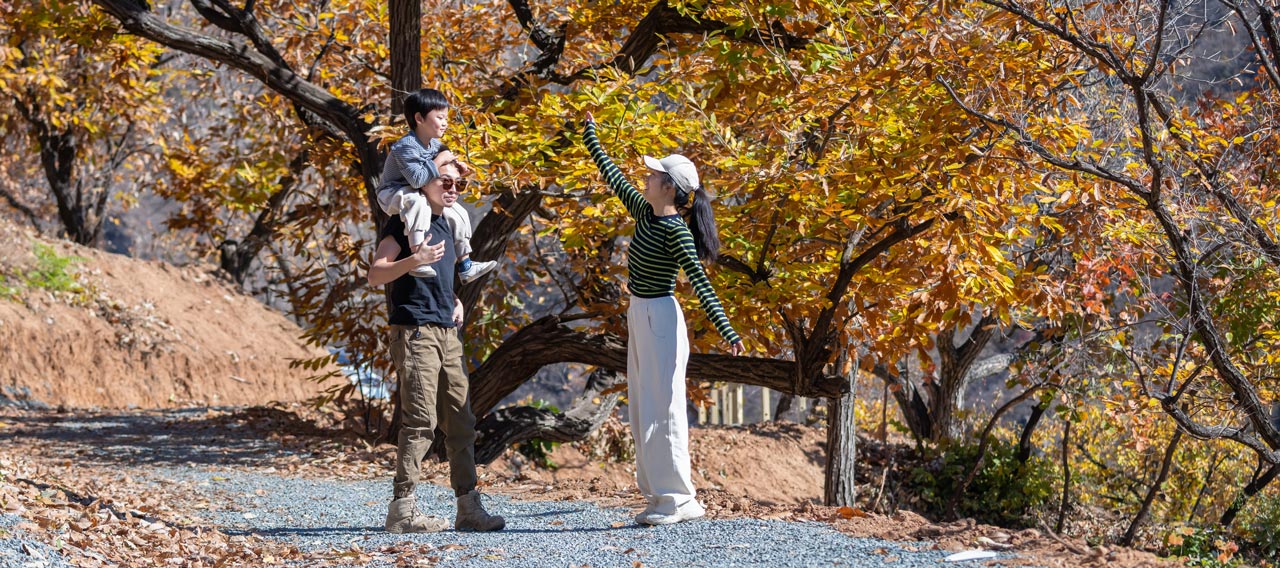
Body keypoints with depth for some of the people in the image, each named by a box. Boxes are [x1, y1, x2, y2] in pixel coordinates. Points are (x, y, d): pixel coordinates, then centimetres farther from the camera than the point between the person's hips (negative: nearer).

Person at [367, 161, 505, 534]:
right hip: (416, 332, -9)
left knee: (461, 422, 7)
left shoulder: (446, 224, 20)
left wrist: (455, 301, 13)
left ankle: (469, 508, 10)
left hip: (447, 334, 9)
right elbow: (375, 274, -11)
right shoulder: (404, 222, -5)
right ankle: (402, 510, -9)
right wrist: (415, 260, -25)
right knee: (420, 421, -12)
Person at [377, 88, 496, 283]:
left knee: (459, 214, 7)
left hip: (421, 197, 10)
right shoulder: (406, 146, -26)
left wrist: (455, 165, -4)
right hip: (393, 194, -10)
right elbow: (417, 179, -37)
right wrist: (439, 161, -27)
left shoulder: (435, 145, 3)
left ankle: (465, 267, 15)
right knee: (417, 202, -42)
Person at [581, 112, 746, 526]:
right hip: (638, 317, 9)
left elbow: (700, 281, -23)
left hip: (661, 320, -9)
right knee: (642, 412, 10)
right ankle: (661, 494, 15)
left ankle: (678, 499, -3)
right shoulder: (645, 212, 7)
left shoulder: (676, 230, -17)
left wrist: (725, 330, -29)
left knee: (661, 410, -7)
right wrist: (590, 138, 32)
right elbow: (614, 178, 23)